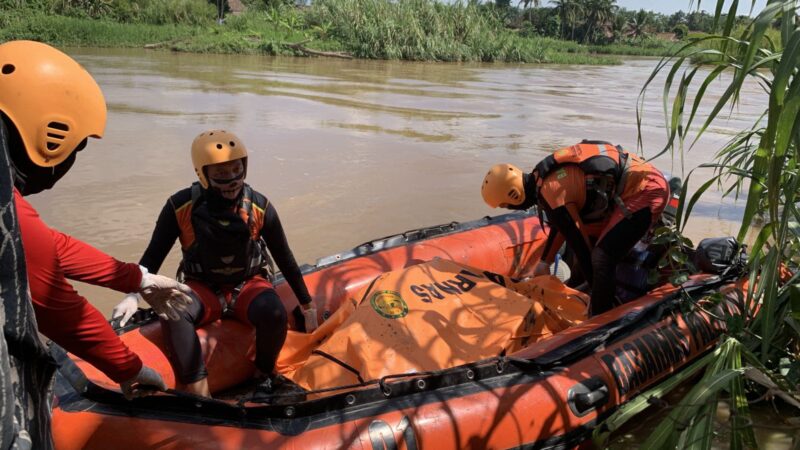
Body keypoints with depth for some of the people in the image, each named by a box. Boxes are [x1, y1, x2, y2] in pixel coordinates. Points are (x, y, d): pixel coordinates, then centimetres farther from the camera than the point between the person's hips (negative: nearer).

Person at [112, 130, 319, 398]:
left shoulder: (260, 207, -12)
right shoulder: (181, 207, -15)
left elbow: (284, 258, 0)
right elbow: (153, 255, -3)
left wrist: (307, 304, 7)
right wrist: (133, 295, -19)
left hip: (248, 285, 0)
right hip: (203, 289, 0)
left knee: (275, 314, -33)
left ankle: (265, 376, -3)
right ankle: (200, 397, -31)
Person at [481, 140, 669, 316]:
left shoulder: (551, 195, -22)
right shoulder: (544, 176, 7)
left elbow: (580, 247, -14)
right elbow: (562, 225, 24)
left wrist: (598, 294, -2)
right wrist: (545, 261, 33)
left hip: (647, 189, -10)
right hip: (641, 178, 10)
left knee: (602, 257, -18)